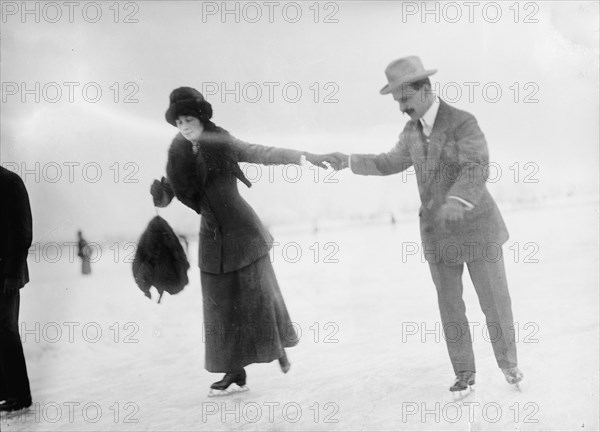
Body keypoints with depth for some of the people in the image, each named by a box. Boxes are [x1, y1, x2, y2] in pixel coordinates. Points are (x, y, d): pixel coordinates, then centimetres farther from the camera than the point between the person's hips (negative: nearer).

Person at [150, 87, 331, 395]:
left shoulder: (224, 144, -7)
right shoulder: (178, 158, 2)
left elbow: (264, 154, -13)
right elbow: (163, 198, 4)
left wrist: (301, 156, -25)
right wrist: (153, 187, -19)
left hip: (242, 231, -3)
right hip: (212, 239, 3)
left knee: (258, 294, 1)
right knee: (220, 304, 4)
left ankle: (279, 348, 26)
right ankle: (234, 370, 12)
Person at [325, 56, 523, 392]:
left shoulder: (463, 124, -17)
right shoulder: (413, 131, 6)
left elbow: (477, 169, -30)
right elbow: (391, 163, 21)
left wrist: (457, 201, -48)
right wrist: (349, 161, 11)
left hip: (476, 228, -5)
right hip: (438, 234, 5)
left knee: (495, 301, 5)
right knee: (450, 307, 7)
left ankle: (508, 363, 26)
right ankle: (465, 372, 20)